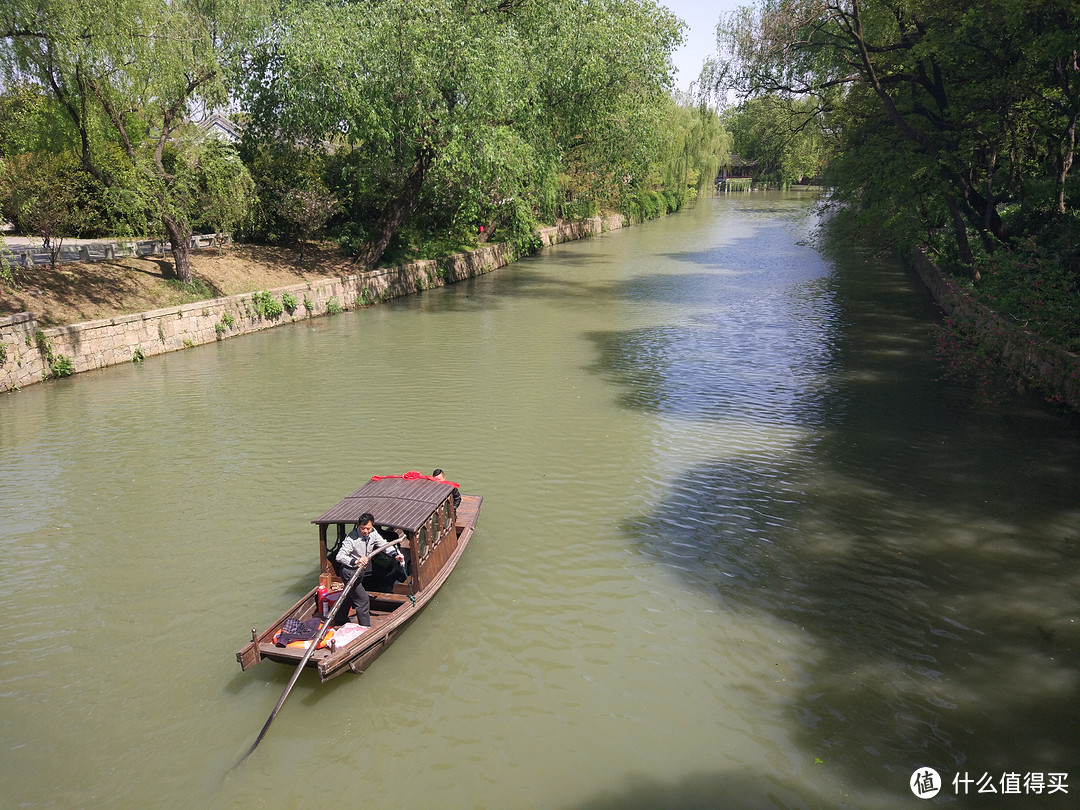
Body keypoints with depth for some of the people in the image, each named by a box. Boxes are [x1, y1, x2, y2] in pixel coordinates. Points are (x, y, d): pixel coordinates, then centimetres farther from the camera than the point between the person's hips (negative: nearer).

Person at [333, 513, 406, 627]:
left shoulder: (373, 533, -8)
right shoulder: (351, 538, -27)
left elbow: (384, 545, -2)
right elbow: (340, 556, -29)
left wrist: (396, 554, -19)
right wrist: (355, 561, -44)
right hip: (349, 572, -8)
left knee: (350, 596, 25)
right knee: (363, 599, -7)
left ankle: (339, 622, 46)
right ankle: (365, 629, 7)